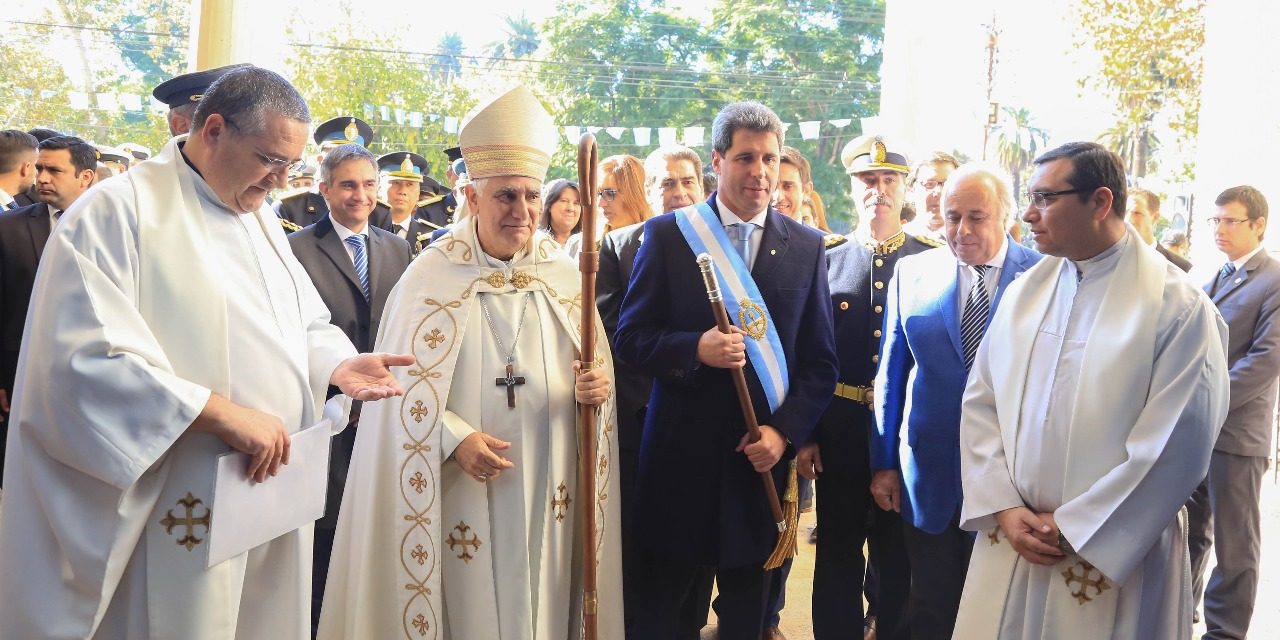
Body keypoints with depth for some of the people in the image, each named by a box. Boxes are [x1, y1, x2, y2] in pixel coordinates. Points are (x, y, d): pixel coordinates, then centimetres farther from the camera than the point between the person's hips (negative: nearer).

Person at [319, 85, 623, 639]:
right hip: (464, 488, -3)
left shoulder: (563, 274, 3)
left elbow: (594, 365, 9)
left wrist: (597, 387, -12)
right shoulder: (432, 275, -7)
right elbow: (406, 387, -8)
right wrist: (455, 438, -21)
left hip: (548, 484, 4)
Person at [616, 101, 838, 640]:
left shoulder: (807, 247, 3)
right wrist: (695, 349, -20)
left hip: (764, 454, 2)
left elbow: (820, 361, 5)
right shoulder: (667, 235, -1)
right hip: (683, 453, -1)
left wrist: (784, 431, -8)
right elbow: (630, 337, -2)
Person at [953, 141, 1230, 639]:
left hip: (1112, 558, -4)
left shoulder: (1179, 306, -10)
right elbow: (980, 403, 4)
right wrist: (1003, 507, -6)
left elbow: (1177, 448, -14)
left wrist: (1074, 529, -11)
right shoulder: (1024, 292, 4)